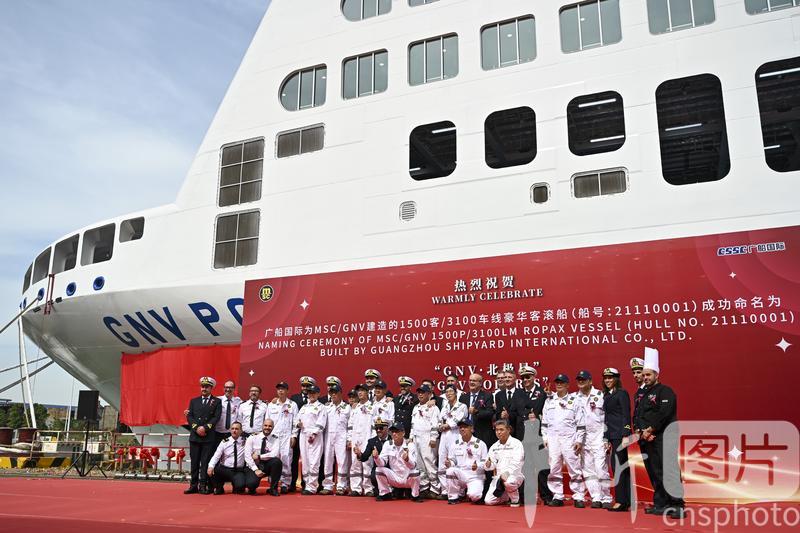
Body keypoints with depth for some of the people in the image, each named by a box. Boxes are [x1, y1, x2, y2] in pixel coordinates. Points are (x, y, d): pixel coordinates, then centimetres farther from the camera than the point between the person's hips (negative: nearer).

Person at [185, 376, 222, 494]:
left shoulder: (216, 402, 6)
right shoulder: (193, 401, 15)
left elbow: (216, 417, -4)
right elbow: (189, 416, 6)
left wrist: (205, 428, -15)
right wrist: (196, 428, -9)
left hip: (209, 436, -3)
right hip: (194, 436, 3)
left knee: (206, 462, -4)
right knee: (194, 462, 4)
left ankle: (203, 486, -1)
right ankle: (193, 485, 9)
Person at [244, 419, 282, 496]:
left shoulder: (276, 439, -1)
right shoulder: (252, 438, -2)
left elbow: (275, 454, -17)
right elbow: (247, 456, -9)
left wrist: (259, 457, -18)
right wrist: (256, 469, -19)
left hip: (268, 465, 1)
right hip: (254, 466, -1)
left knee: (277, 461, -31)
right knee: (251, 484, -30)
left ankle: (273, 488, -11)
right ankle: (252, 488, 11)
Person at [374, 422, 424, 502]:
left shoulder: (409, 445, -13)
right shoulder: (387, 444, -3)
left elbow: (413, 466, -25)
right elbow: (382, 463, -11)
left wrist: (407, 459, -48)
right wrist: (376, 457, -34)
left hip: (408, 479, -3)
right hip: (394, 478, 3)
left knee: (415, 472, -33)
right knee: (379, 469, -18)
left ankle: (415, 495, -6)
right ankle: (385, 494, 3)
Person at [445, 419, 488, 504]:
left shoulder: (480, 444, 0)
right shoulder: (455, 444, 8)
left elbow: (486, 462, -2)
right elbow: (452, 461, 11)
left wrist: (478, 466, -23)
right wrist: (449, 463, -13)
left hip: (475, 476, -3)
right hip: (460, 475, 3)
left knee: (474, 496, -29)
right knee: (451, 470, -29)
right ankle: (453, 497, -9)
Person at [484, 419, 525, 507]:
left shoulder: (516, 443, -5)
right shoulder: (494, 446, 12)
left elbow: (516, 463, -16)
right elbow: (491, 465, 8)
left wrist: (506, 473, -31)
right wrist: (488, 464, -16)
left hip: (514, 475, -5)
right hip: (498, 476, 5)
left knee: (508, 482, -39)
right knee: (488, 501, -9)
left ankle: (515, 499, -6)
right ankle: (507, 497, 21)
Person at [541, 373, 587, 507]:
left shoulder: (574, 401, 4)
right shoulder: (549, 401, 13)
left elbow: (580, 423, 3)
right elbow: (544, 421, 14)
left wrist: (579, 440, -3)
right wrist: (545, 438, 6)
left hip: (569, 439, -3)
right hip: (552, 439, 3)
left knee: (574, 468, -5)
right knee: (554, 469, 3)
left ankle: (578, 497, 2)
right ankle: (557, 497, 11)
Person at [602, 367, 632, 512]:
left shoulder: (622, 393, -6)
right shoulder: (606, 396, 17)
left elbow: (626, 415, -13)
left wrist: (626, 436, -18)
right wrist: (607, 439, 16)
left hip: (620, 434, -8)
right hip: (613, 436, 8)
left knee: (618, 467, -9)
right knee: (623, 467, 10)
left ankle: (621, 501, -5)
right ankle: (626, 502, 14)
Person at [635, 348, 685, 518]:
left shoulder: (665, 391, -5)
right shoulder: (643, 395, 19)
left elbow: (663, 414, -17)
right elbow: (637, 416, 14)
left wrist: (649, 430, -13)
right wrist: (641, 432, -4)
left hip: (662, 440, -8)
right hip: (647, 440, 8)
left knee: (667, 472, -12)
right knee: (654, 474, 10)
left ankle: (677, 506, -8)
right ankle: (660, 505, 17)